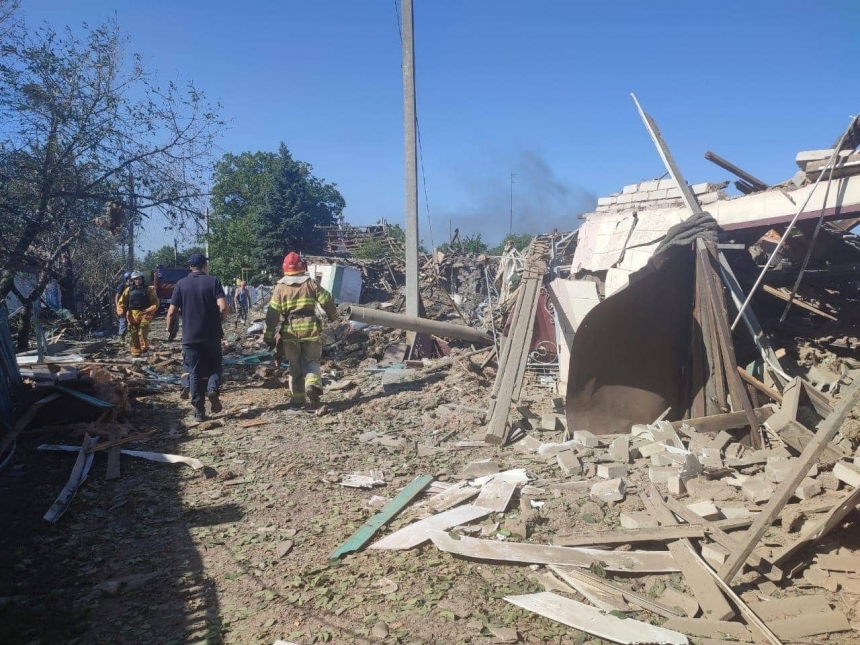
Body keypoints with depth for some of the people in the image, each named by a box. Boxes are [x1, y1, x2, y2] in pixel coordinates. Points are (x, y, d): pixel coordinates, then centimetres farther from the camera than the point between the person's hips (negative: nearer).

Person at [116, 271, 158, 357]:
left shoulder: (148, 289, 7)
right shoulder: (129, 290, 12)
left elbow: (155, 301, 4)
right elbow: (122, 301, 10)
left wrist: (151, 309, -14)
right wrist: (121, 310, -7)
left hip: (144, 314, -2)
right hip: (132, 314, 2)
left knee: (143, 330, -22)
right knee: (134, 333, 3)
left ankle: (144, 347, -10)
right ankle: (136, 351, 10)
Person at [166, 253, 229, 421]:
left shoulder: (181, 284, 1)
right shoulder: (213, 281, -3)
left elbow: (172, 312, -2)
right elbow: (224, 307, -14)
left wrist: (169, 328, 15)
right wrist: (219, 319, 6)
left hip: (190, 336, 1)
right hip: (212, 335, -1)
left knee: (194, 372, 8)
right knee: (214, 366, 16)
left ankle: (199, 410, 8)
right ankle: (213, 389, -13)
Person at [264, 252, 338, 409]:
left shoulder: (280, 287, 1)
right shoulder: (310, 283, -1)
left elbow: (273, 313, -3)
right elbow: (327, 300, -3)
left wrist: (269, 335, 0)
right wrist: (333, 316, 16)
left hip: (289, 331, 1)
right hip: (310, 328, -1)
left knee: (295, 366, 13)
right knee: (311, 362, 11)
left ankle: (297, 399, 16)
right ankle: (312, 385, -17)